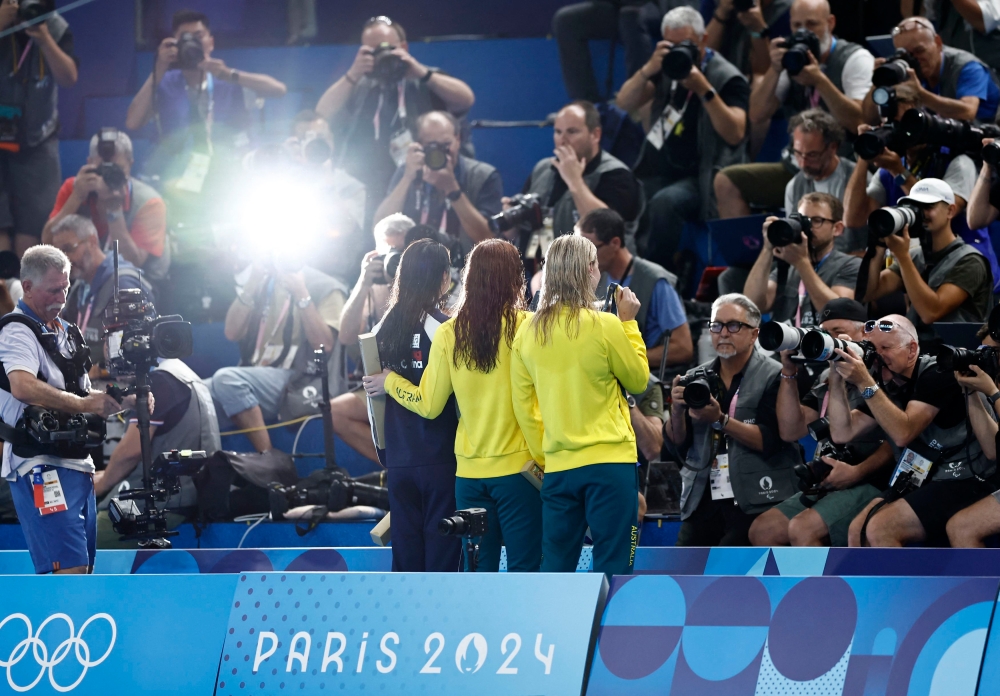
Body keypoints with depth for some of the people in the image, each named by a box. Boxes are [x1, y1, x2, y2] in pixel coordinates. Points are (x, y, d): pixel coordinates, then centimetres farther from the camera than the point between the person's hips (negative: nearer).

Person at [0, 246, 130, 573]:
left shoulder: (65, 331, 19)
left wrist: (120, 402, 8)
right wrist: (83, 404, -29)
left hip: (76, 461, 9)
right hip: (41, 465, -9)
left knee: (83, 570, 8)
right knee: (70, 567, -19)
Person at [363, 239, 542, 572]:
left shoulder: (449, 333, 1)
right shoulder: (526, 327, -9)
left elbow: (429, 404, 7)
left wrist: (390, 382, 23)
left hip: (470, 471, 4)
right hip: (517, 466, -4)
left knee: (478, 570, 10)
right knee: (524, 570, -1)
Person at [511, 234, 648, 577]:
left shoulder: (528, 333, 2)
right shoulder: (604, 326, -12)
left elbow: (523, 406, 6)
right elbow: (639, 380, 2)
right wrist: (629, 322, 9)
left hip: (559, 468, 5)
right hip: (610, 463, -5)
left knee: (555, 570, 11)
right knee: (612, 570, -1)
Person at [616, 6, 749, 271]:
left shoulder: (726, 78, -6)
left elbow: (735, 134, -18)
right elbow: (625, 102, 4)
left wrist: (704, 90, -26)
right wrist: (649, 69, -13)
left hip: (699, 181, -7)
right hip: (656, 175, 7)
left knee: (664, 202, -37)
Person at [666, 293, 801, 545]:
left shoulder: (773, 377, -2)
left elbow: (770, 440, -13)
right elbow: (676, 442, 10)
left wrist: (720, 420, -21)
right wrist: (677, 409, -10)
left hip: (754, 503, -5)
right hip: (703, 499, 5)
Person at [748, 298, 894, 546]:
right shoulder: (826, 380, 18)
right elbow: (791, 431, 11)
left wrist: (857, 472, -23)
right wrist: (789, 374, 3)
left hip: (870, 483, -9)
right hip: (826, 485, 9)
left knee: (802, 528, -28)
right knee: (762, 530, -2)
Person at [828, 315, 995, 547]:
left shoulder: (936, 375, -15)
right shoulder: (885, 384, 7)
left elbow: (903, 433, -25)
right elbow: (842, 433, 3)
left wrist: (864, 383, -28)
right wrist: (836, 379, -7)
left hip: (963, 484, -8)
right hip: (919, 483, 8)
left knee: (880, 529, -23)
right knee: (857, 532, -9)